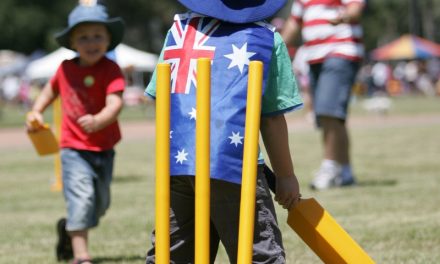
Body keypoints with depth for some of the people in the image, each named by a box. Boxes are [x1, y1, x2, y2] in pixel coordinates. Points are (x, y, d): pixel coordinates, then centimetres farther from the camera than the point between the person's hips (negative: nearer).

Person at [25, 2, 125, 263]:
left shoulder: (110, 70, -14)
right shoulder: (66, 69, -2)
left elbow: (115, 104, -30)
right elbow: (52, 87, 21)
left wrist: (98, 121, -49)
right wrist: (36, 111, 9)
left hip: (104, 150, 1)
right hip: (74, 149, -1)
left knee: (100, 205, 17)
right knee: (82, 198, -18)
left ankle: (69, 229, 45)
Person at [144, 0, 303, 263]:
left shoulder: (179, 27, 15)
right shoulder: (267, 39, 4)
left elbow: (158, 98, 17)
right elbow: (272, 119, 4)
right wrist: (286, 176, 14)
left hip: (176, 159, 5)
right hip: (232, 160, -4)